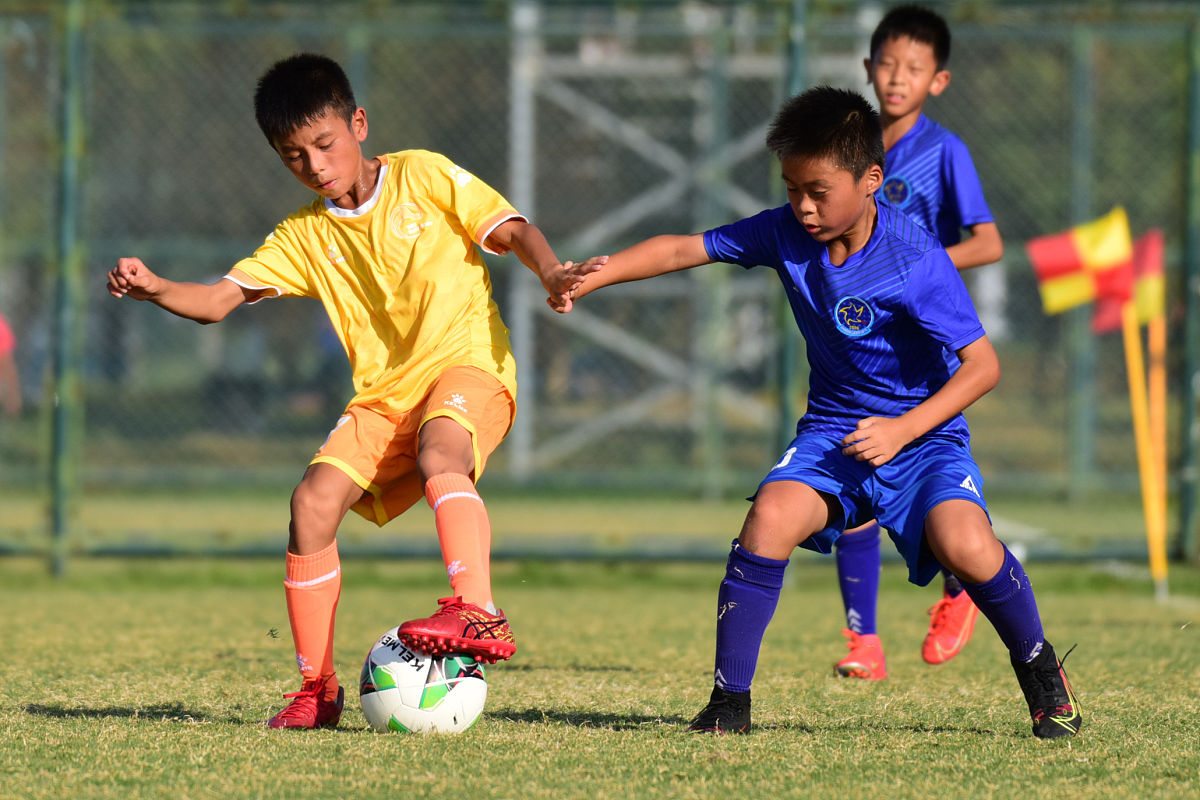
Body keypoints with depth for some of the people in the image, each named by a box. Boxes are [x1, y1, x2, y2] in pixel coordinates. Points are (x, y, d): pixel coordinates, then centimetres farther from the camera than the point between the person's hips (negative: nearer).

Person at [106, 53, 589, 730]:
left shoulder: (424, 177, 1)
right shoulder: (305, 238, 10)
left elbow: (512, 229, -1)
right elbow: (218, 300, 3)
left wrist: (549, 270, -22)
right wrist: (155, 290, -17)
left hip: (467, 364, -4)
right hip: (384, 395, 4)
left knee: (439, 452, -37)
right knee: (314, 499, -16)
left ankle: (478, 613, -53)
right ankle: (317, 688, -7)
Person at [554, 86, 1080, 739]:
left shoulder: (915, 260, -20)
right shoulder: (787, 234, -6)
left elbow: (982, 365, -19)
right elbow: (684, 250, 0)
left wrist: (904, 429, -27)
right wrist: (587, 277, -12)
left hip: (924, 434, -4)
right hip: (833, 431, 4)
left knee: (965, 545, -30)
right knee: (771, 516, -27)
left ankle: (1038, 668, 1)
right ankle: (729, 699, -15)